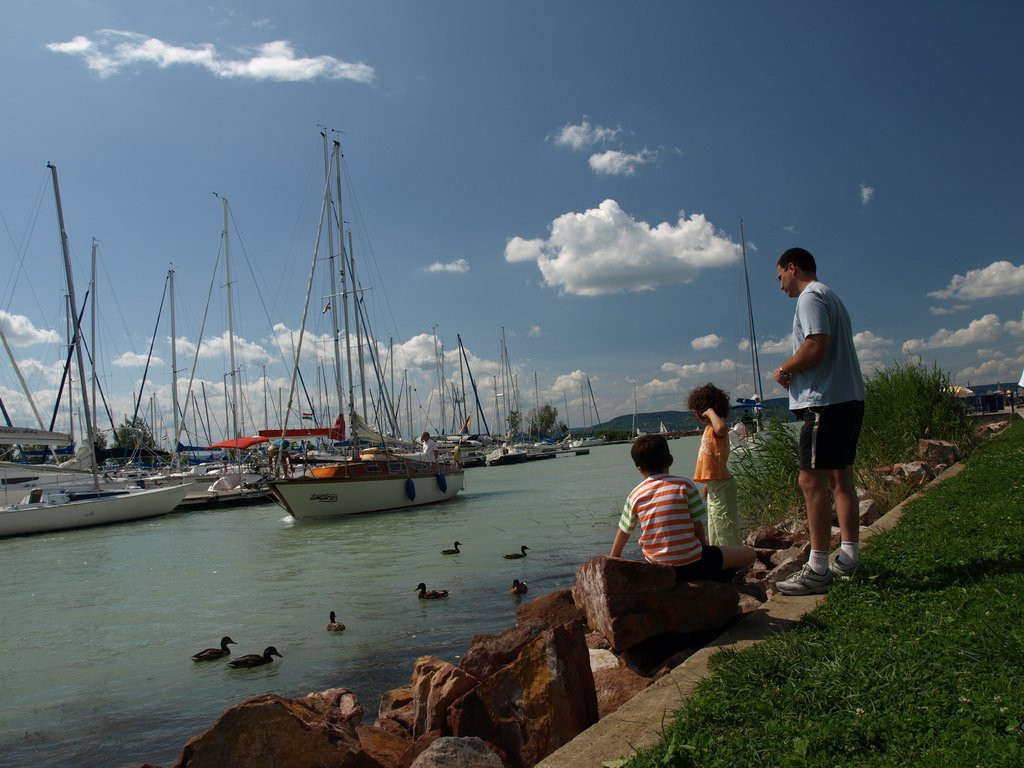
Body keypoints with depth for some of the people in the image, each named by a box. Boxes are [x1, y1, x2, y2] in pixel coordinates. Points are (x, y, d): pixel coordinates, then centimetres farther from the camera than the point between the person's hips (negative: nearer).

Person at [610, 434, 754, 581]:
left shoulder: (635, 495, 2)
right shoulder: (685, 485, -7)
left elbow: (623, 532, 10)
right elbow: (698, 525, -5)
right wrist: (704, 546, 12)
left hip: (656, 568, 5)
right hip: (689, 564, -5)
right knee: (749, 553, 8)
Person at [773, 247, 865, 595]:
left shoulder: (811, 297, -8)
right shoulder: (831, 297, 24)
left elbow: (817, 347, -21)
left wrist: (784, 369, -6)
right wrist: (794, 372, 11)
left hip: (826, 401, -11)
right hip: (849, 397, 11)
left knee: (812, 481, -10)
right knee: (840, 478, 13)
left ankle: (817, 570, -9)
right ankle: (849, 558, 20)